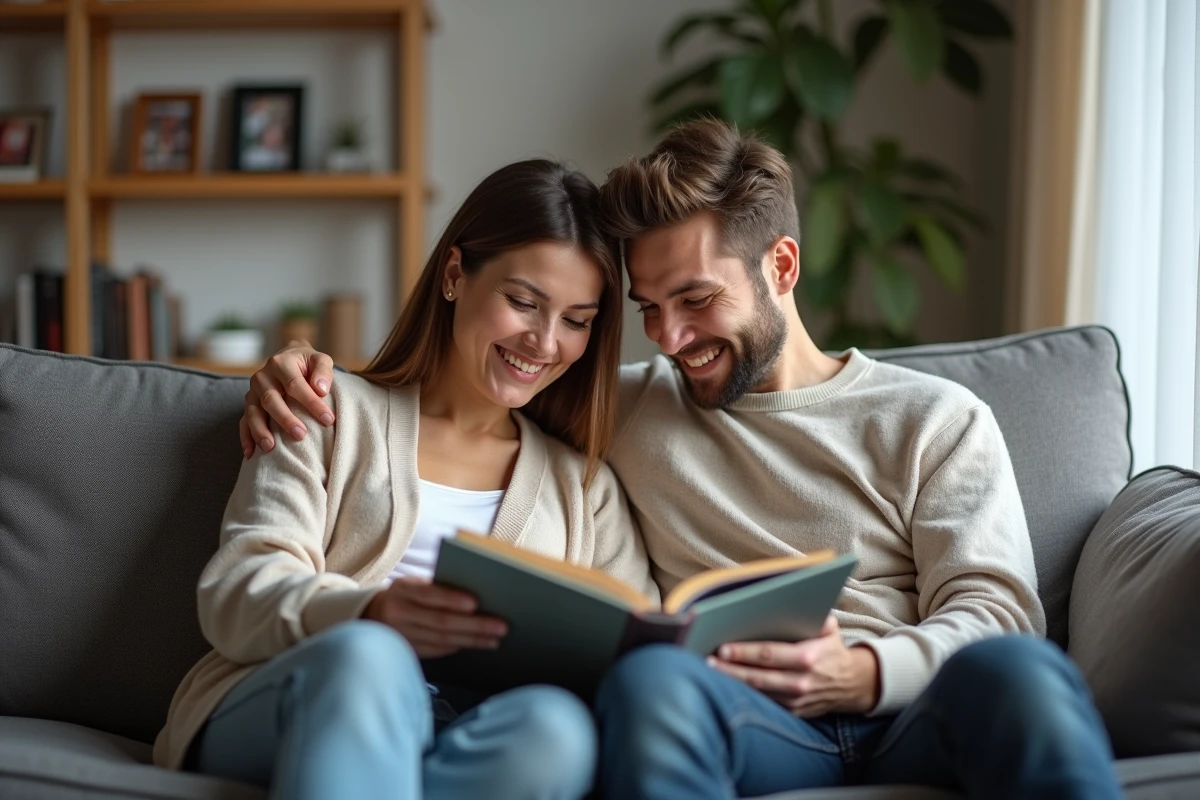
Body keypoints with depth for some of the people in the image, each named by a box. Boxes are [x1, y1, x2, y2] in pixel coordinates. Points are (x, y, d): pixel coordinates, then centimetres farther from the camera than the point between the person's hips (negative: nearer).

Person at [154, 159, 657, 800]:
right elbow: (236, 591, 2)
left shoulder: (585, 483, 25)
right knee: (366, 655, -38)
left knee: (558, 726, -35)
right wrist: (365, 614, -21)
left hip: (477, 741, 2)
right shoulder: (336, 415, 17)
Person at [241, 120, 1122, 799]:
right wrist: (315, 366, 14)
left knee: (1015, 668, -36)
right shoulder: (629, 406, 24)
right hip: (749, 727, 1)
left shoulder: (935, 418, 16)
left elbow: (997, 609, 5)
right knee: (651, 678, -35)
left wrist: (868, 671, -16)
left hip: (916, 715, -1)